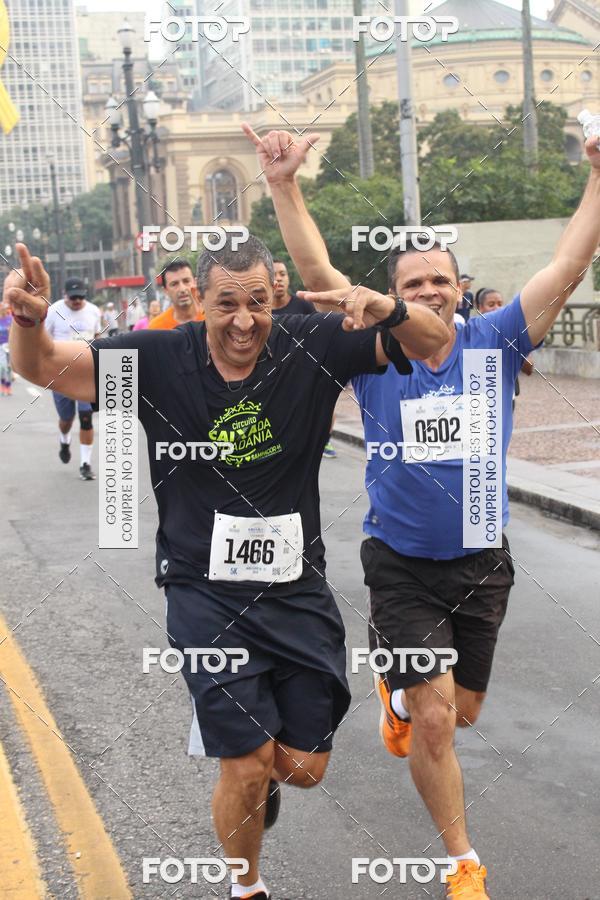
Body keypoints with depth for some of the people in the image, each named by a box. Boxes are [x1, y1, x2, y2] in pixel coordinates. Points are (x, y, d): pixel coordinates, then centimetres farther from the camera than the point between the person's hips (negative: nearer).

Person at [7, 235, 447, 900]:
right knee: (248, 767, -3)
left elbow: (433, 340, -6)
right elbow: (41, 366, -10)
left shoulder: (310, 347, -7)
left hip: (298, 589, 2)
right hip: (206, 595, -2)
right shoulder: (159, 359, -9)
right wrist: (28, 319, -34)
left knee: (305, 766, 8)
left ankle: (267, 776, 48)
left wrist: (389, 310, -29)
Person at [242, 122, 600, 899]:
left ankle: (398, 691, 55)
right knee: (434, 724, -4)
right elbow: (316, 272, -18)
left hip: (482, 563, 3)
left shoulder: (492, 342, -7)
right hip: (401, 565, -2)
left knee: (463, 711, 19)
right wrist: (284, 185, -29)